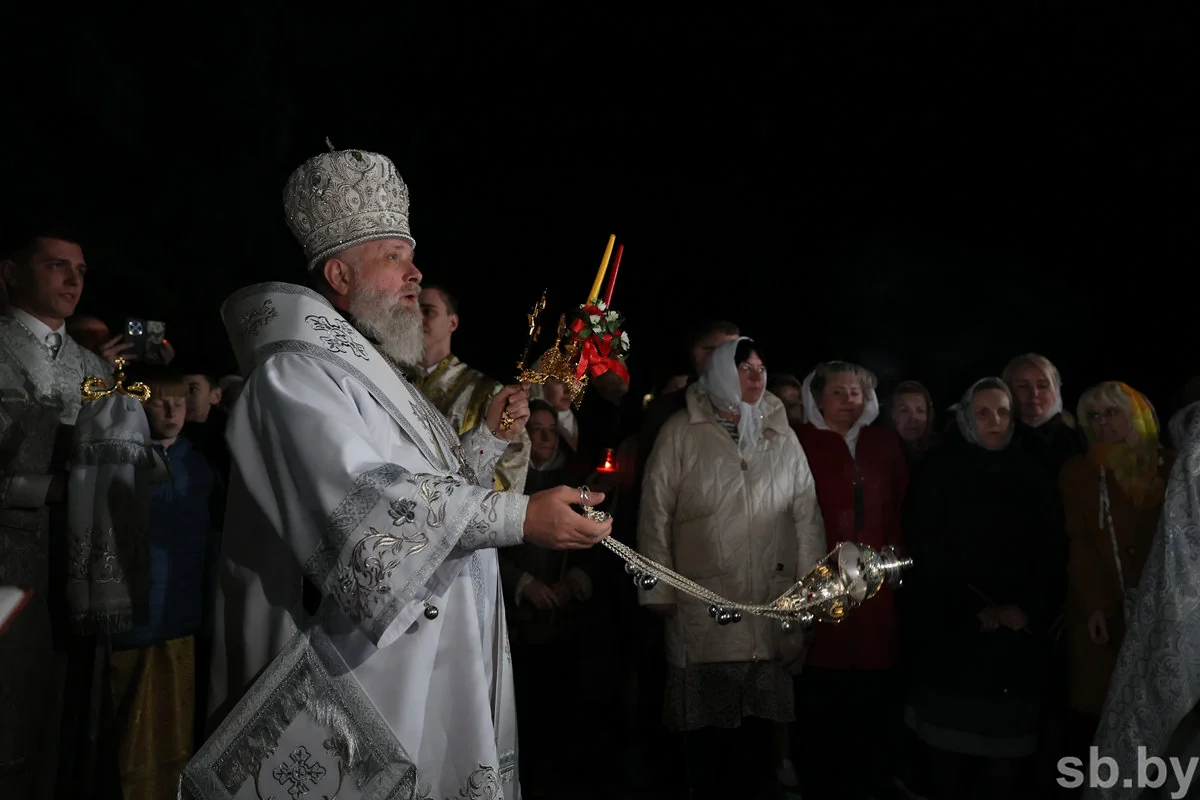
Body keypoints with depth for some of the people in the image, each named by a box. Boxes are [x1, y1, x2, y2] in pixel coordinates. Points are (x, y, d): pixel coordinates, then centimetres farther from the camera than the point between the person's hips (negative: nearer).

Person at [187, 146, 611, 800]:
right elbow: (364, 502, -26)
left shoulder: (379, 375, 19)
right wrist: (520, 516, -31)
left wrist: (488, 437, 10)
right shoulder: (297, 372, -12)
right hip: (354, 669, -9)